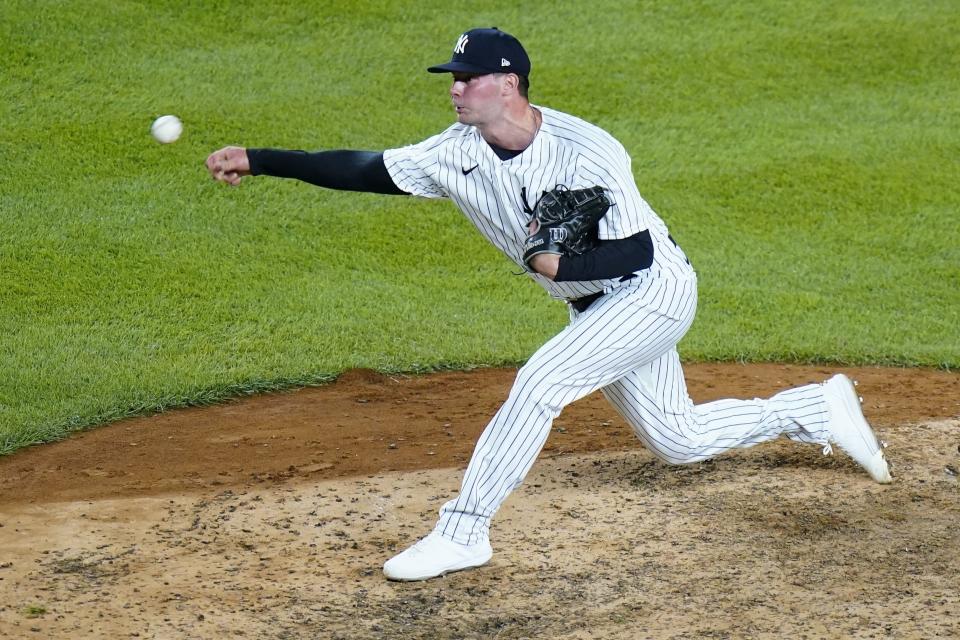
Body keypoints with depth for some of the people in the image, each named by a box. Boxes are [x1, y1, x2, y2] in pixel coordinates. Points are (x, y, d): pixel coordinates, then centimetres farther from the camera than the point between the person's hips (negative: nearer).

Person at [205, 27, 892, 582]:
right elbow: (363, 169, -12)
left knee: (540, 382, -25)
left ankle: (465, 531, -16)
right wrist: (257, 161, -18)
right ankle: (819, 408, 35)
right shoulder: (458, 152, -8)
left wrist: (560, 264, -33)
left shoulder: (585, 152, -27)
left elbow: (636, 252, -23)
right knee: (679, 442, 15)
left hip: (655, 291, -8)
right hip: (595, 307, 8)